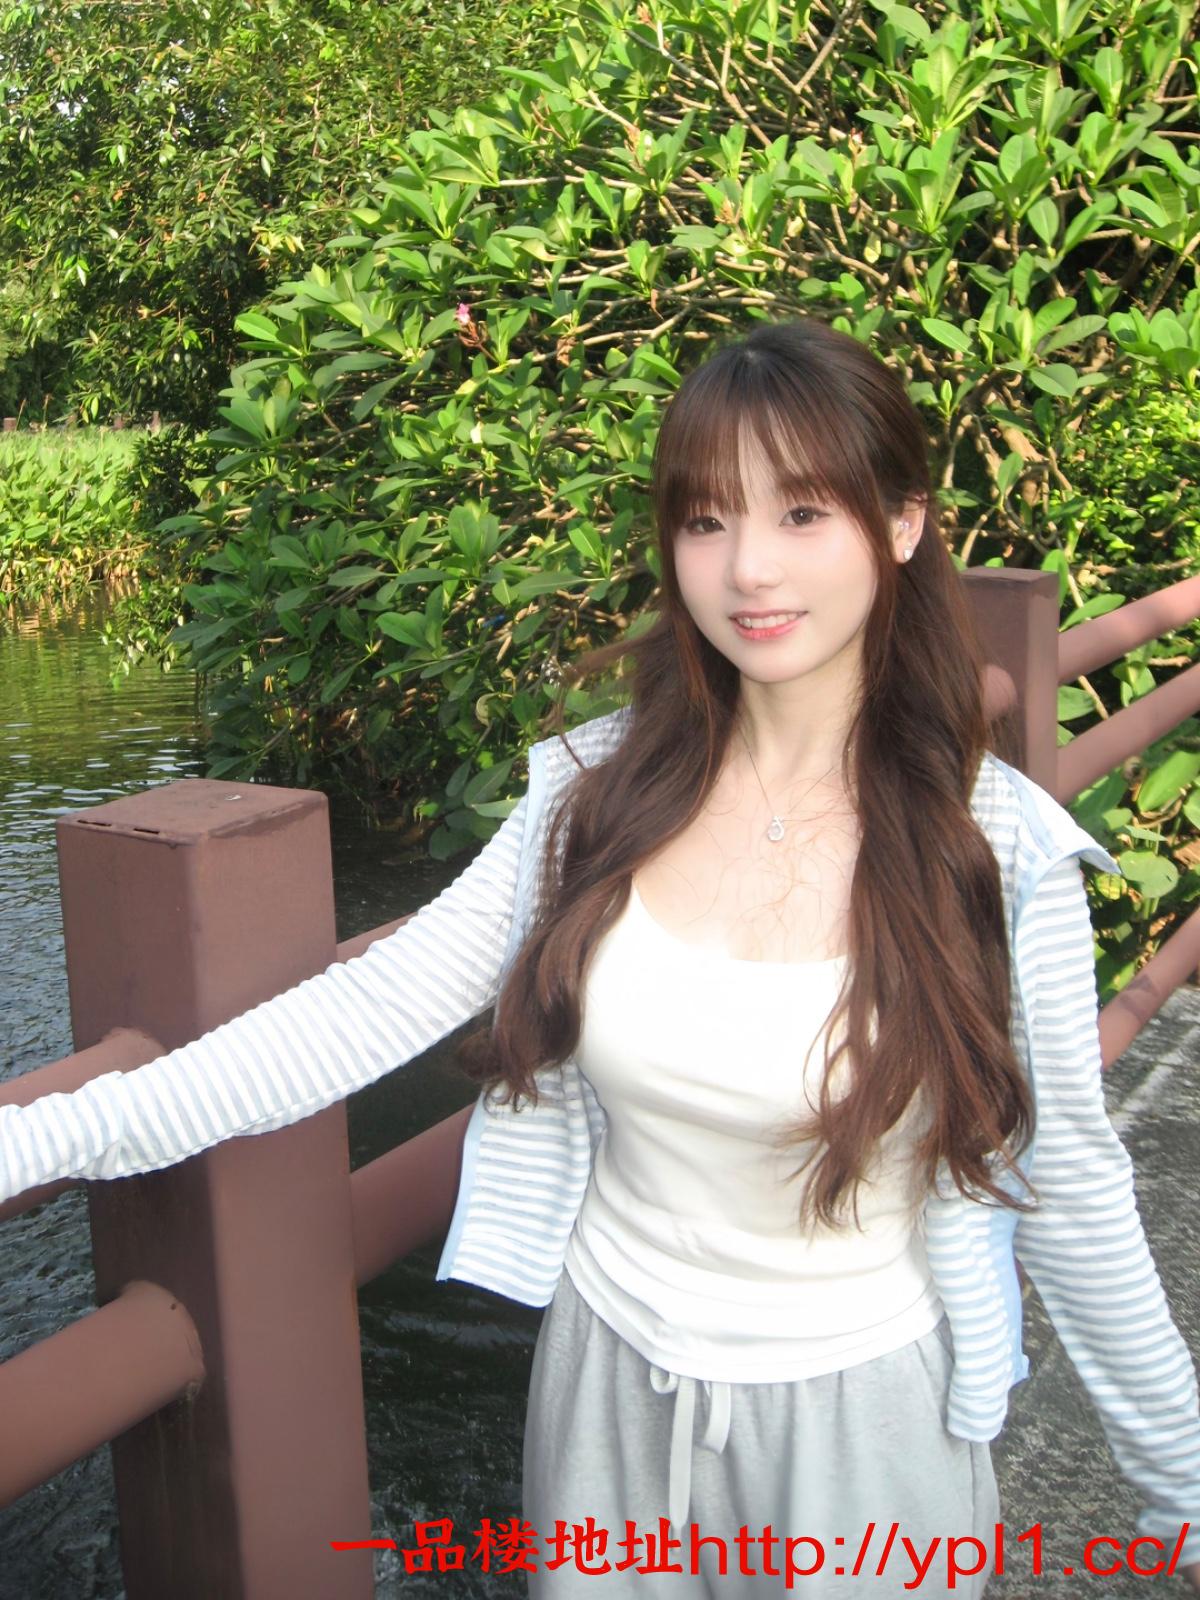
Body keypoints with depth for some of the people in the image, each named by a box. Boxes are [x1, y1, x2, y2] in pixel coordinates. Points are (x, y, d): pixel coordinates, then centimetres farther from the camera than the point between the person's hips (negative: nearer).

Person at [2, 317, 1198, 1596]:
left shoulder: (999, 847, -17)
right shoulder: (598, 790, -10)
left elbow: (1067, 1184, -8)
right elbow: (366, 1011, -12)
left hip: (861, 1409, -2)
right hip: (607, 1382, 3)